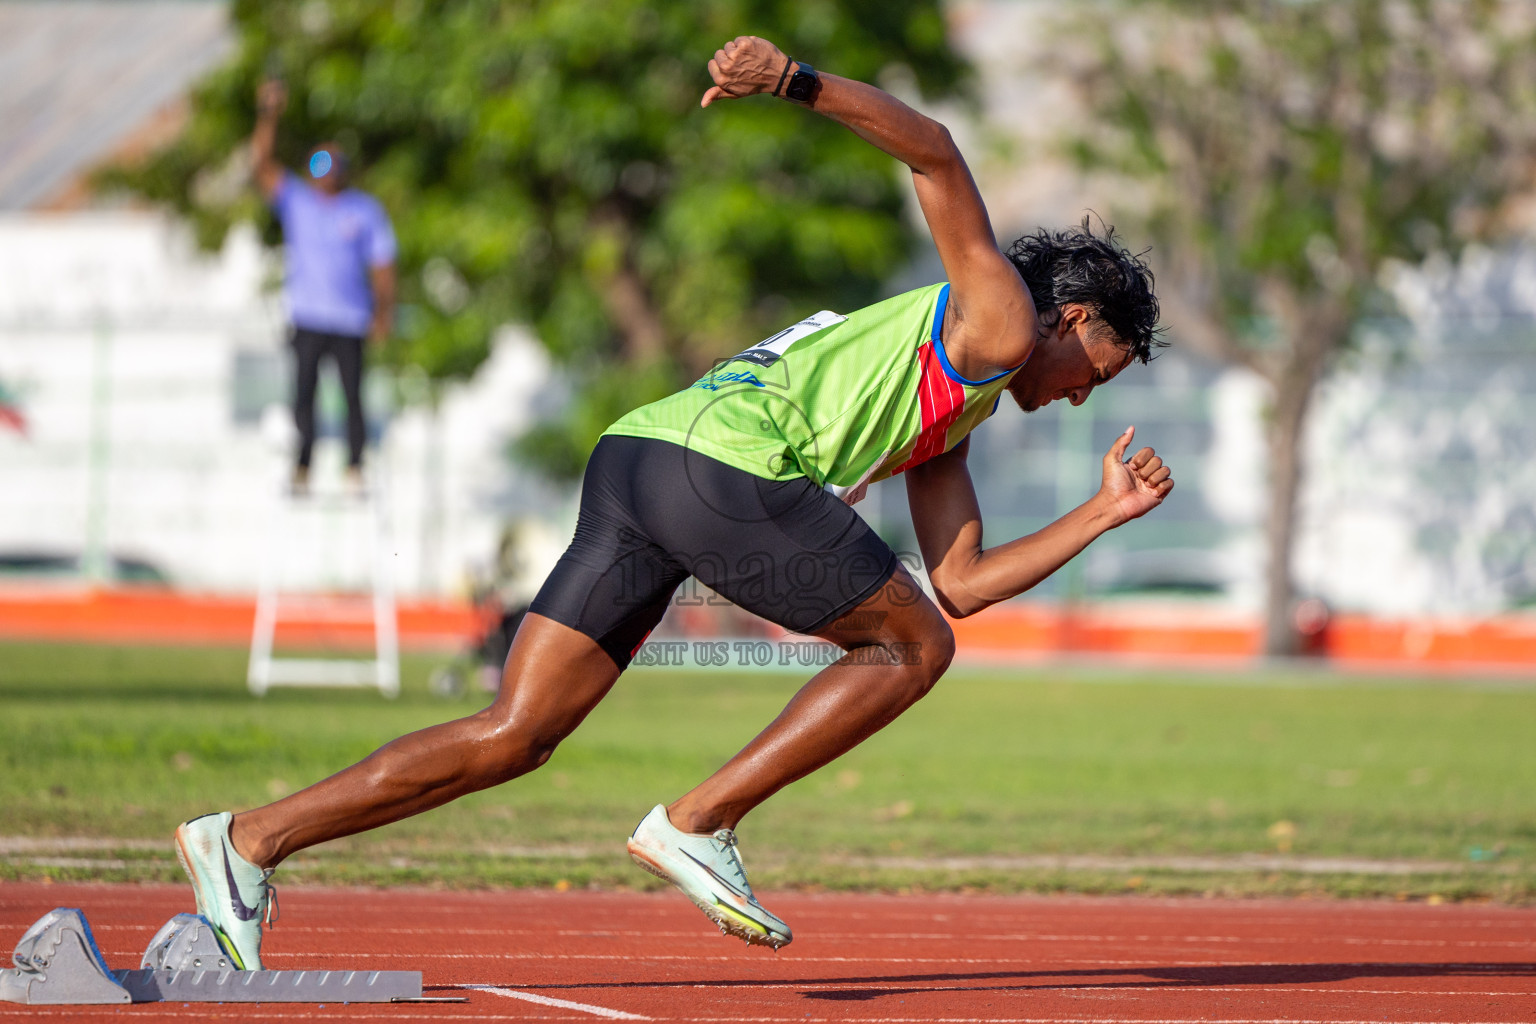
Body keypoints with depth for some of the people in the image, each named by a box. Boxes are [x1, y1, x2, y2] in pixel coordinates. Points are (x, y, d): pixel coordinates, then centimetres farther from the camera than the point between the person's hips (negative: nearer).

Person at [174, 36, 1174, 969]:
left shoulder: (952, 429, 35)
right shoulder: (999, 323, 9)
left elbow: (959, 584, 34)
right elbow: (938, 155, -3)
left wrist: (1102, 514, 39)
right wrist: (797, 83, -19)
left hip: (632, 456, 9)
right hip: (728, 461, -9)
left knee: (513, 738, 2)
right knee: (912, 647, 9)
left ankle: (248, 840, -7)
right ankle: (697, 822, 1)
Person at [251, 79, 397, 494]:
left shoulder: (366, 211, 3)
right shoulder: (295, 200, 5)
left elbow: (383, 265, 4)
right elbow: (263, 164, -8)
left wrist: (384, 312, -6)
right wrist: (268, 117, -21)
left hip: (350, 320, -1)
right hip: (306, 317, 1)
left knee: (352, 395, 1)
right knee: (303, 393, -1)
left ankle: (355, 468, 9)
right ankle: (302, 470, 4)